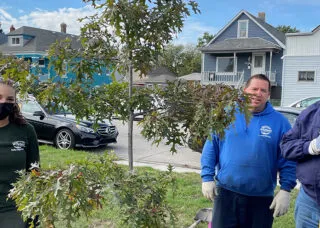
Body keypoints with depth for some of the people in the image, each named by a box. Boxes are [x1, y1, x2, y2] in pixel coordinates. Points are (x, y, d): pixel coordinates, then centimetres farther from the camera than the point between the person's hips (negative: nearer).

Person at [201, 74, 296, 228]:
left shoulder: (279, 122, -2)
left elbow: (287, 159, -1)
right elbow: (210, 148, 2)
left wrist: (285, 190, -8)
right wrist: (207, 178, -2)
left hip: (261, 197, 0)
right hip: (225, 192, 0)